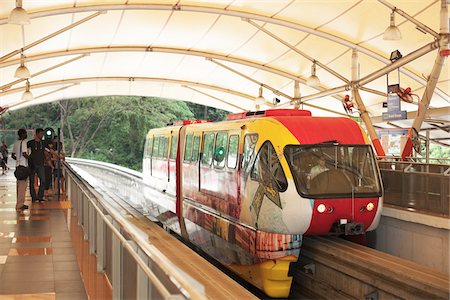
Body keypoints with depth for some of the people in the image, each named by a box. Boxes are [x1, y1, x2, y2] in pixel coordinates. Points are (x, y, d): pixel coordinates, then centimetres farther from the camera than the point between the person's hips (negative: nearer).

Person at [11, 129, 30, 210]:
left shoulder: (16, 143, 14)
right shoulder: (23, 142, -12)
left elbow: (12, 155, 18)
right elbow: (24, 153, -23)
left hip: (18, 165, 9)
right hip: (23, 165, -9)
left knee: (19, 185, 13)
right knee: (22, 185, -6)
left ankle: (19, 203, 19)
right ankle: (20, 205, -4)